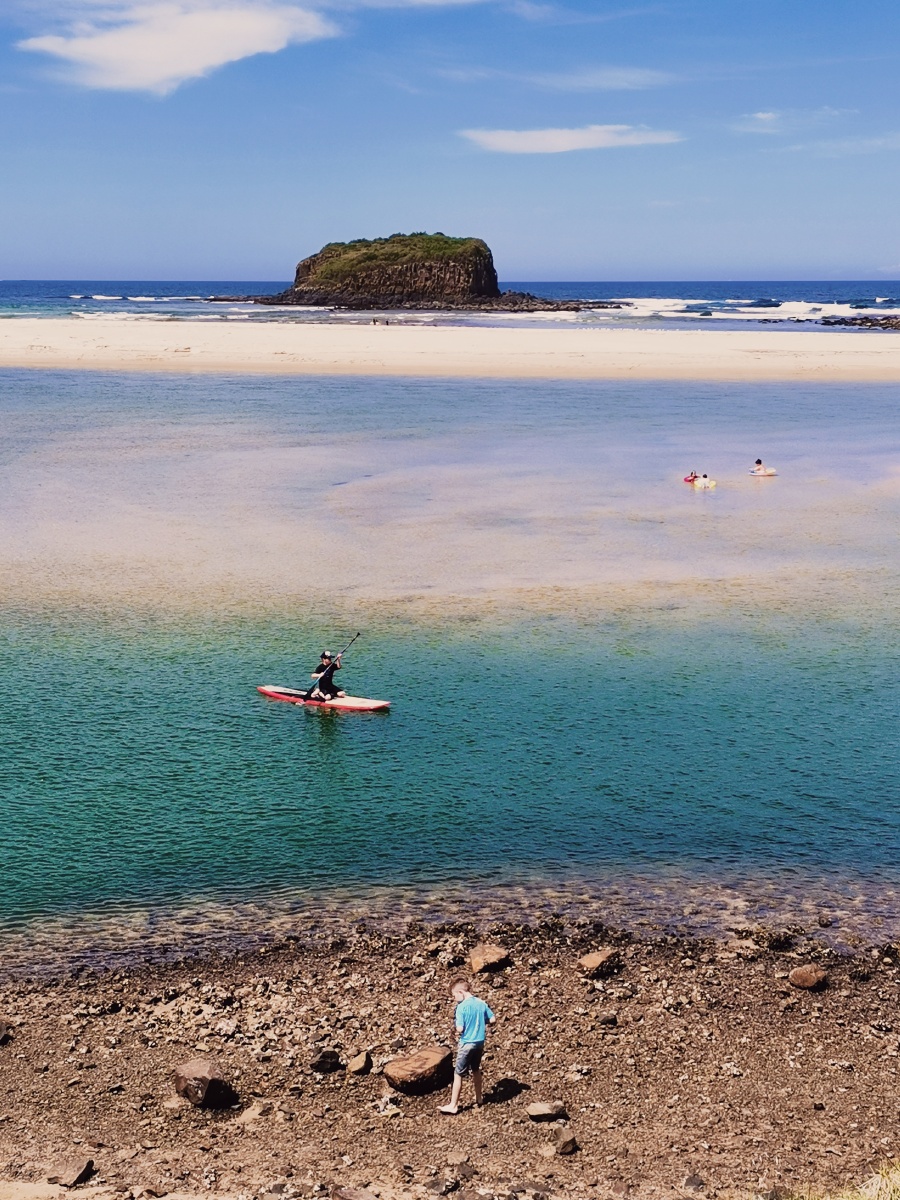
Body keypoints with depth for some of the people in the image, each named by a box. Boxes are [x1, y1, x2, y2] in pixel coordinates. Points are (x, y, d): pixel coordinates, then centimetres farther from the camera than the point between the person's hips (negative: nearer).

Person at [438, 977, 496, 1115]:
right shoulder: (481, 1003, 0)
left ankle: (453, 1106, 6)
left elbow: (460, 1029, -21)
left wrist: (457, 1029, 0)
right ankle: (479, 1098, 36)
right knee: (476, 1070, 24)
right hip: (480, 1042, 7)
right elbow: (493, 1019, 6)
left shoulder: (462, 1007, -18)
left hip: (467, 1044, -7)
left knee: (458, 1074, 2)